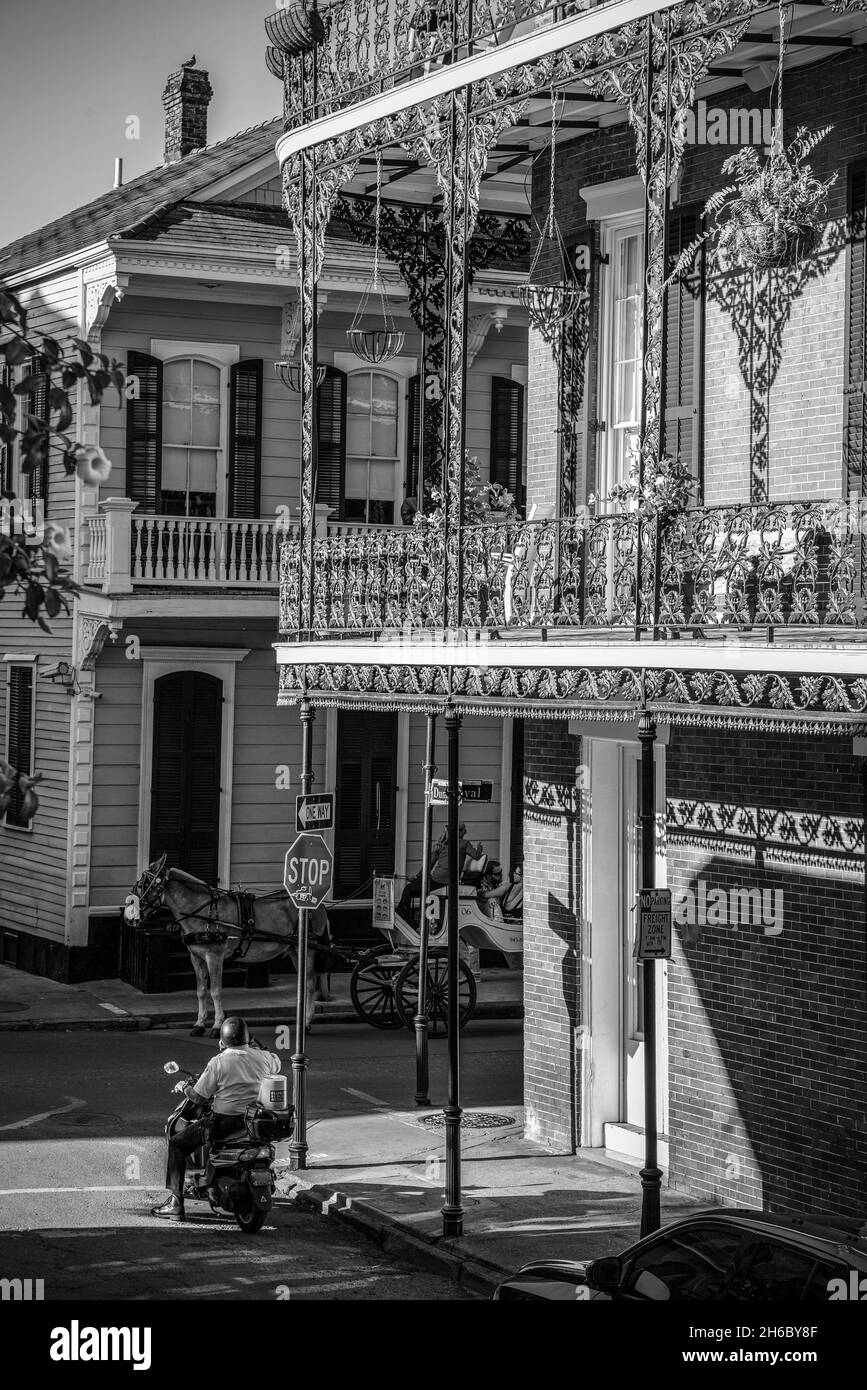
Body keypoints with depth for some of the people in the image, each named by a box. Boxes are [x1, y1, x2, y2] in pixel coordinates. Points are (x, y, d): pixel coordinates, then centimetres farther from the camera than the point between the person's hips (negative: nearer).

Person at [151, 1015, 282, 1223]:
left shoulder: (219, 1062, -11)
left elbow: (198, 1095, -8)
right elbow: (277, 1064, 26)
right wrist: (256, 1046, 36)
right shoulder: (262, 1058, 2)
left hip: (226, 1123, -6)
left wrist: (184, 1087, 13)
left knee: (177, 1144, 8)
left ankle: (175, 1203, 0)